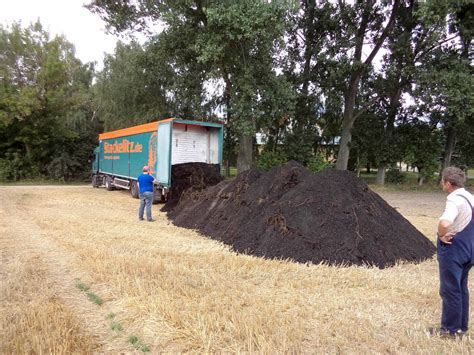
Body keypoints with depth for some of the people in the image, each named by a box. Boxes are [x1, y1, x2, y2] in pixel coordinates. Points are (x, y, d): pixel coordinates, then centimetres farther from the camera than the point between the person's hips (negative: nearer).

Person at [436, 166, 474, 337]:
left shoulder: (455, 200, -23)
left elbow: (444, 223, -42)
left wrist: (441, 235, -22)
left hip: (453, 249, -9)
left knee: (450, 290, 4)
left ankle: (451, 329, 16)